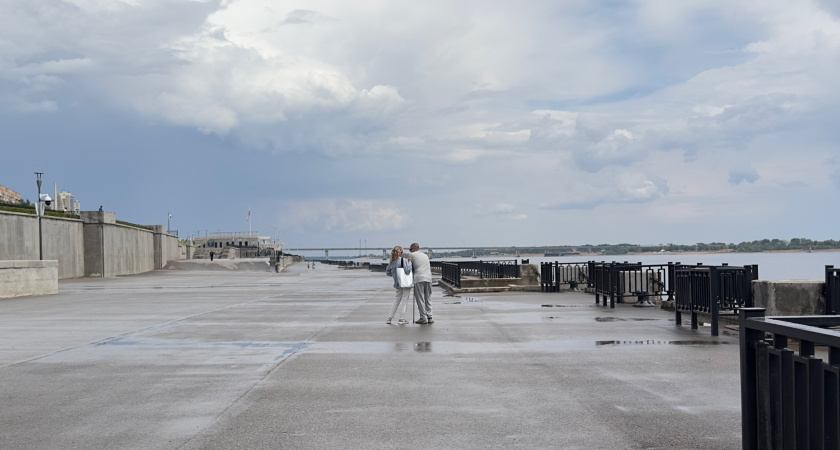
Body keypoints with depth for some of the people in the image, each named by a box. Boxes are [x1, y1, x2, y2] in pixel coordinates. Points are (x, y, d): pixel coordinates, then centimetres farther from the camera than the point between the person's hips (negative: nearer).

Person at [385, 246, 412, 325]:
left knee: (397, 300, 18)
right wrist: (410, 262, -13)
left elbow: (387, 272, 10)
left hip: (398, 284, 6)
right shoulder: (403, 260, -16)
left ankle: (390, 318, 17)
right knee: (405, 300, 1)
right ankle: (402, 319, -1)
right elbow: (407, 270, -23)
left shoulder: (392, 262, 2)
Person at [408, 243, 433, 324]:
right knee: (428, 299, 11)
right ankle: (429, 317, 7)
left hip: (419, 278, -5)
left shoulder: (412, 255, 9)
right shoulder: (425, 255, 24)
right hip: (428, 278, 5)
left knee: (420, 299, -2)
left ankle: (423, 318, -4)